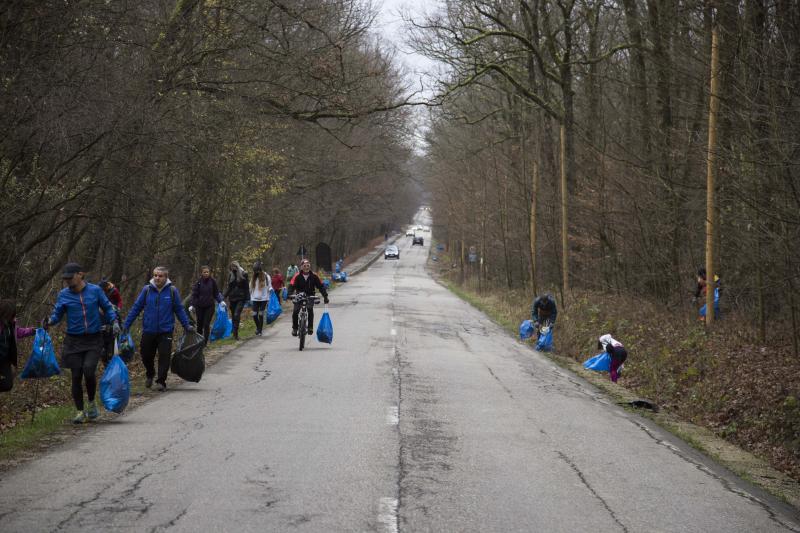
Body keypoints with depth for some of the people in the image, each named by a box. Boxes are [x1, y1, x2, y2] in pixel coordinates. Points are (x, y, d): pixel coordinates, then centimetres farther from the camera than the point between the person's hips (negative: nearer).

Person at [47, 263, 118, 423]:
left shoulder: (95, 290, 0)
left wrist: (114, 322, -7)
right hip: (74, 340, 2)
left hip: (94, 339, -2)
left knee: (89, 370, -19)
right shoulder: (64, 294, 3)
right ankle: (80, 412, 15)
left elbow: (107, 307, 8)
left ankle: (92, 403, 6)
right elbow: (57, 313, 5)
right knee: (76, 376, 1)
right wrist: (50, 322, -16)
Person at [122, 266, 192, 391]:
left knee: (164, 357, -4)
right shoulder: (147, 290, -1)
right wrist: (126, 325, 1)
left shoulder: (172, 290, -3)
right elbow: (136, 308, 3)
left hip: (165, 331, -2)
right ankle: (149, 375, 38)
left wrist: (187, 325, 3)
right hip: (148, 331, 2)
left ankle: (161, 381, 8)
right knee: (146, 356, 12)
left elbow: (179, 309, 5)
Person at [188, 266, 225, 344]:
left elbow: (216, 293, 8)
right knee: (200, 324, 9)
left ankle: (205, 342, -2)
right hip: (199, 307, 0)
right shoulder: (198, 282, -4)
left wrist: (221, 301, -5)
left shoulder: (212, 281, -1)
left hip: (209, 306, 0)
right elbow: (194, 294, -4)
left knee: (206, 324, -6)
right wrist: (191, 305, -13)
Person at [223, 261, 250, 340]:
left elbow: (246, 287, -3)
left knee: (237, 315, -17)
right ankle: (235, 333, 19)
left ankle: (236, 333, -15)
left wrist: (247, 299, -6)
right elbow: (228, 287, 13)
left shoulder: (243, 274, -4)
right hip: (232, 298, 5)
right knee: (233, 316, 9)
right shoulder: (230, 275, 8)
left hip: (241, 298, -5)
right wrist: (224, 296, 1)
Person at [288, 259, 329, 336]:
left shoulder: (314, 276, -4)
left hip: (310, 296, 0)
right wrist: (289, 294, -33)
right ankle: (294, 328, 7)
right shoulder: (297, 276, -8)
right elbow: (291, 285, -16)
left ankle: (310, 327, -17)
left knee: (310, 309, -26)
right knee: (295, 311, -13)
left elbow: (321, 286, -2)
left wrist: (325, 296, -11)